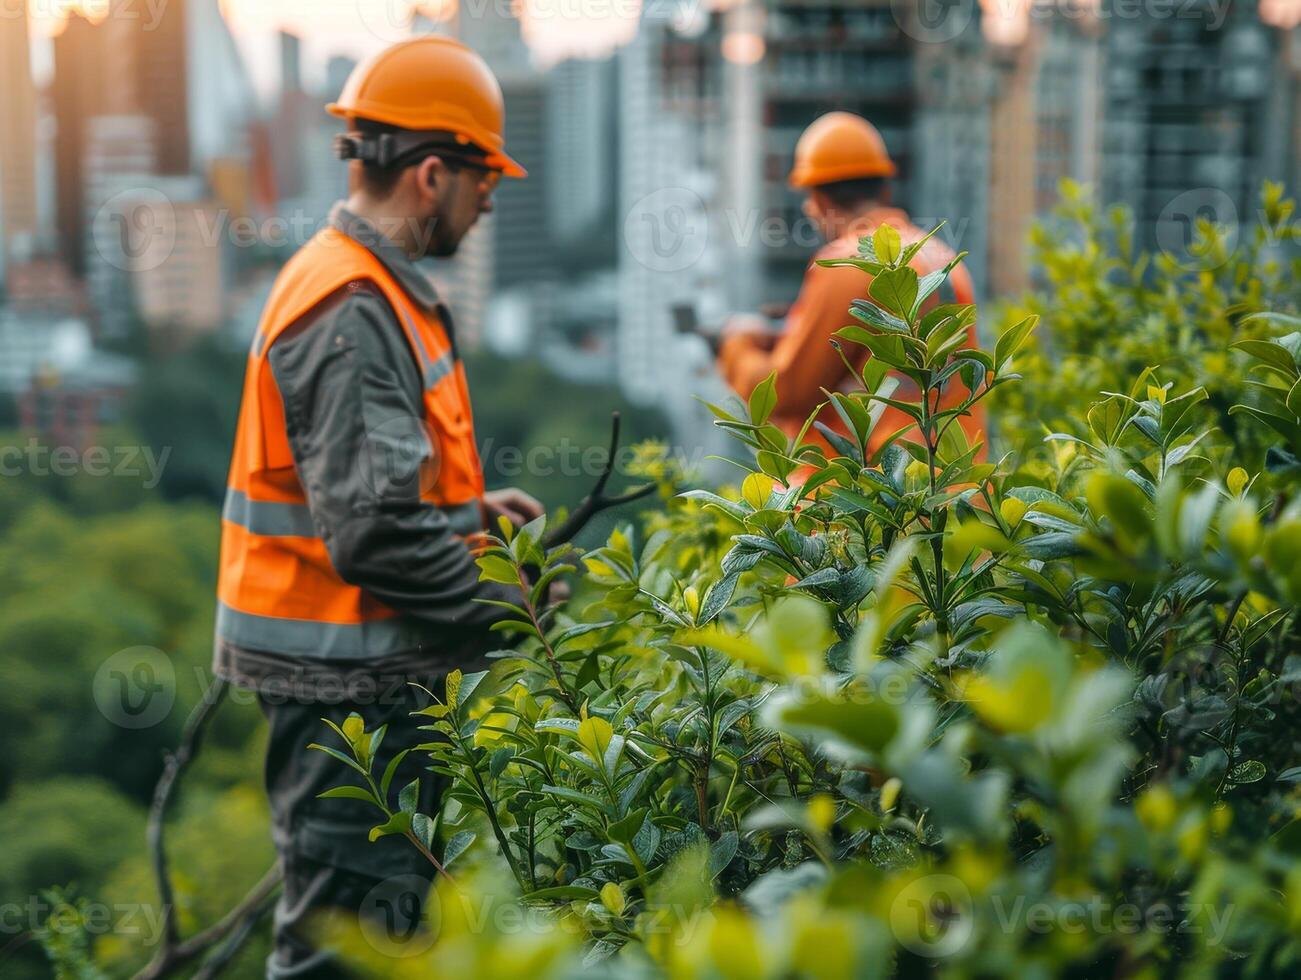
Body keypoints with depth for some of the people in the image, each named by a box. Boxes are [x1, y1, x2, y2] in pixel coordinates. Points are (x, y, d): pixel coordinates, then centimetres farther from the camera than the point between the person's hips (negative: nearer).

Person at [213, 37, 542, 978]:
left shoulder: (371, 290, 14)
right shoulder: (352, 313, -20)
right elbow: (374, 530, -26)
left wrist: (469, 508, 14)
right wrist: (504, 606, -14)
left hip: (372, 664, 11)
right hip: (344, 683, -11)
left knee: (395, 894, 19)